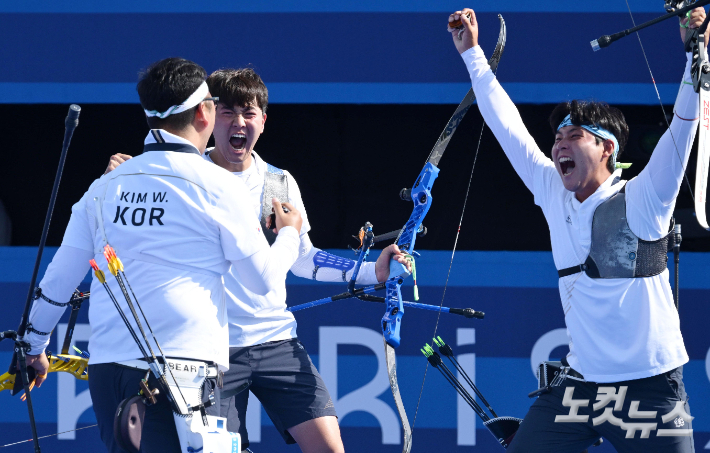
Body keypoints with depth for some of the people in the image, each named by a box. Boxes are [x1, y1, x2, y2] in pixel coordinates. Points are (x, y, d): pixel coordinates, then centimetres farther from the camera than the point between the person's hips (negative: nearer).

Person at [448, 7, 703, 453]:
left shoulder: (641, 201, -9)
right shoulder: (554, 194, 6)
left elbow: (682, 128, -19)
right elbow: (508, 126, 13)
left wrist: (693, 52, -30)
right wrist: (472, 53, 17)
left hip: (649, 384, -5)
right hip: (578, 381, 5)